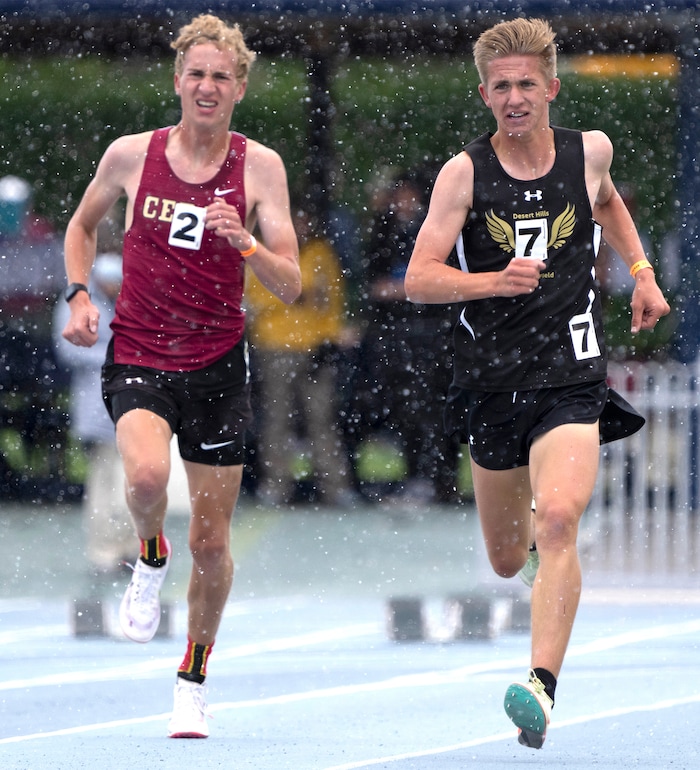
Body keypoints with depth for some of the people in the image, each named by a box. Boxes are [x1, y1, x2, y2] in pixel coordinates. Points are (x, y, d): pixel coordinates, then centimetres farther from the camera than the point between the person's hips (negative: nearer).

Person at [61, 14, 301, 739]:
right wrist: (79, 295, 2)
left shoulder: (260, 166, -4)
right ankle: (150, 557, 2)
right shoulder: (131, 154, -2)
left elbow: (290, 286, -6)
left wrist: (245, 243, -25)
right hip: (136, 359, -1)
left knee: (211, 542, 5)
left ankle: (194, 677, 28)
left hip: (217, 366, 1)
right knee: (147, 475, -32)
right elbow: (82, 224, 18)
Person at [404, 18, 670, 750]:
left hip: (570, 380, -1)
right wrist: (495, 280, -28)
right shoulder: (464, 172, -6)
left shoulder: (589, 151, 2)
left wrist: (641, 271, 17)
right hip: (491, 382, 1)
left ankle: (542, 684, -30)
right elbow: (419, 279, -13)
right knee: (507, 559, 14)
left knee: (556, 522, -25)